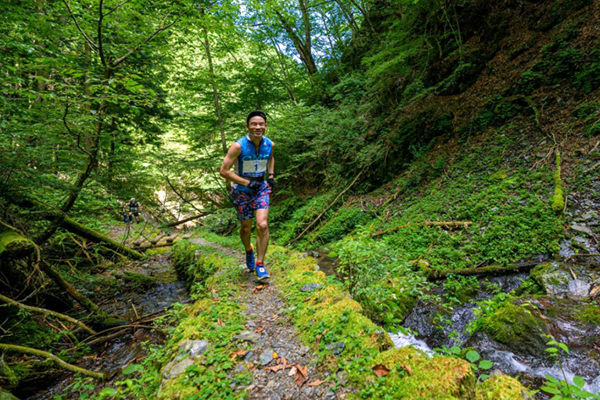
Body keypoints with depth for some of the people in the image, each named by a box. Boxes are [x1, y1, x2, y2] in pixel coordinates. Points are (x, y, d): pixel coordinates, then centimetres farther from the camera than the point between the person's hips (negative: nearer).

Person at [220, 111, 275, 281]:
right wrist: (247, 182, -21)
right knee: (246, 227, 11)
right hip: (242, 190, -2)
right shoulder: (238, 146, -20)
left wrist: (271, 175, 5)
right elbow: (224, 171, -18)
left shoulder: (269, 144, -5)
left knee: (262, 225, -15)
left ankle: (260, 264, 1)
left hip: (262, 187, 2)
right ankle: (248, 251, 44)